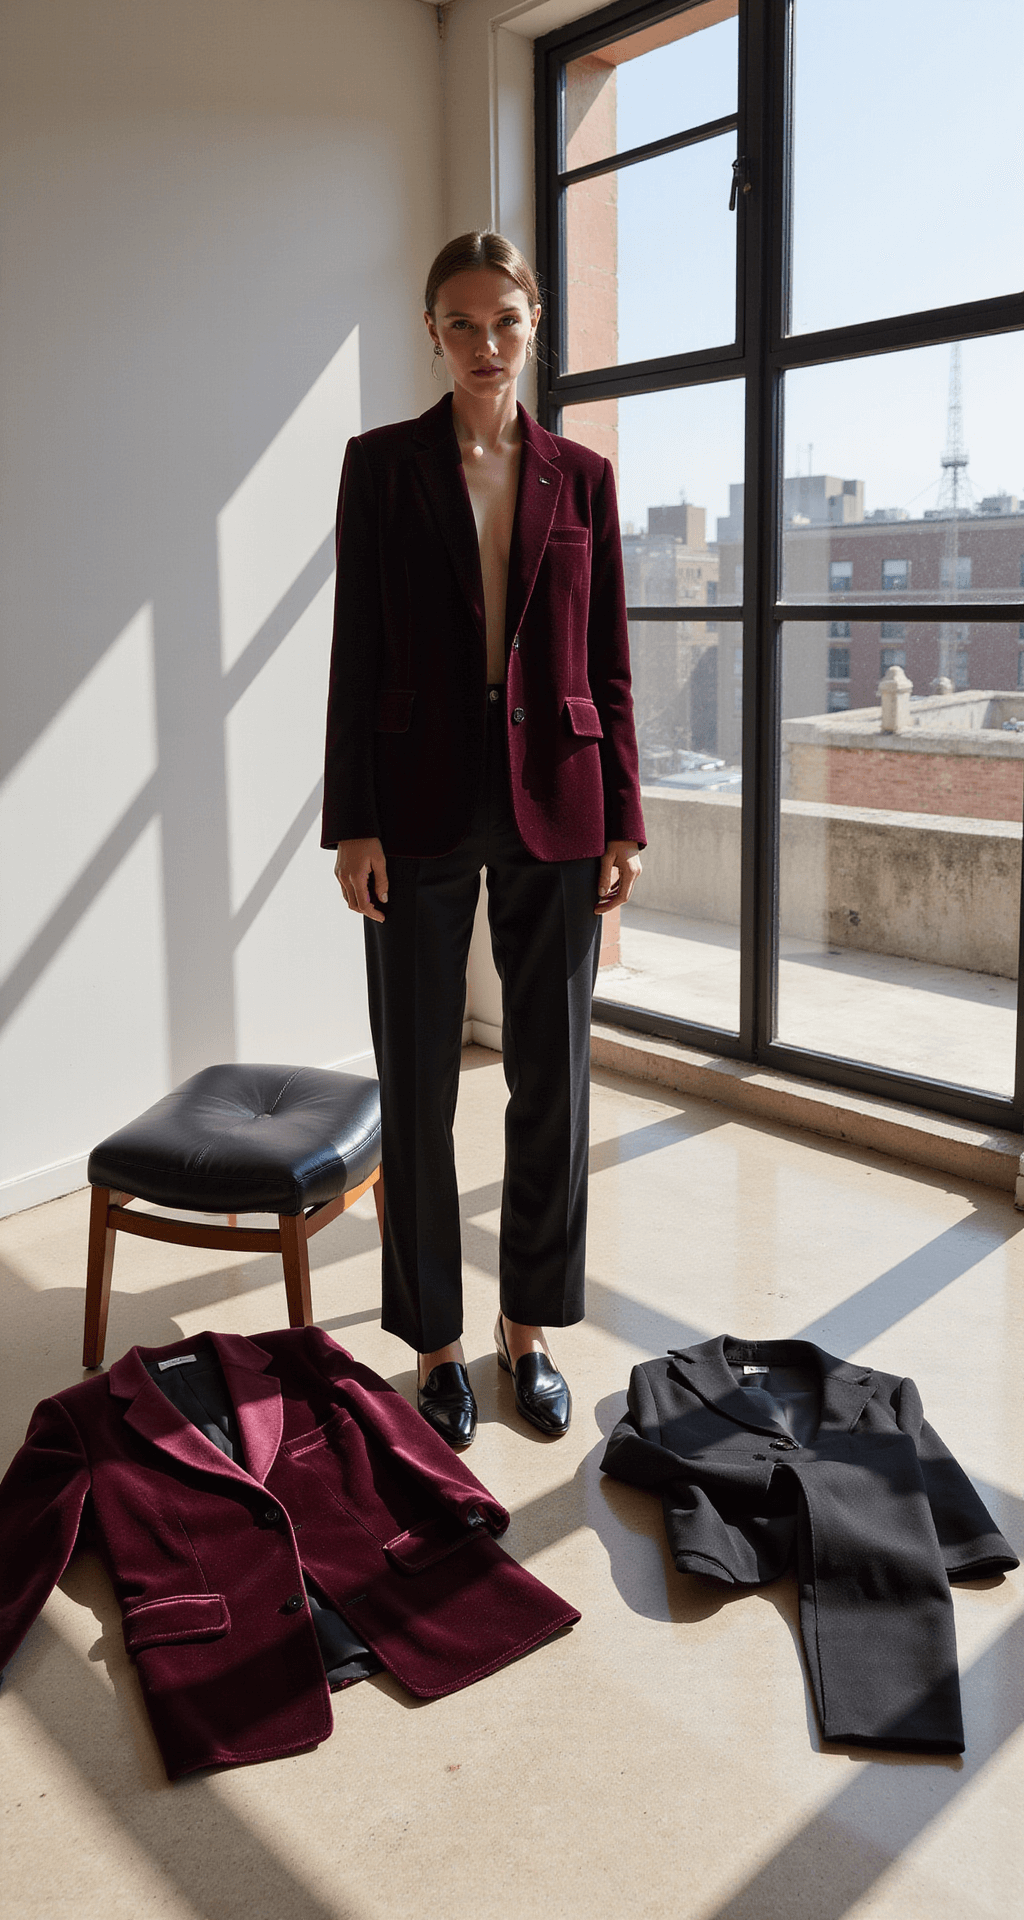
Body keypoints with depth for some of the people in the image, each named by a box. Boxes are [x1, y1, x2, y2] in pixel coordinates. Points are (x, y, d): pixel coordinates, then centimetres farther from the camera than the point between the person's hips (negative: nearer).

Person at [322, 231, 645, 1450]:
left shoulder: (581, 477, 8)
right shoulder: (381, 465, 3)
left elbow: (607, 663, 8)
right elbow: (356, 653, -1)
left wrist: (623, 822, 2)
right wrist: (352, 823, -7)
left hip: (553, 806, 2)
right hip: (422, 807, -2)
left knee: (553, 1077, 7)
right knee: (417, 1084, 3)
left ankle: (530, 1326, 25)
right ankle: (434, 1339, 19)